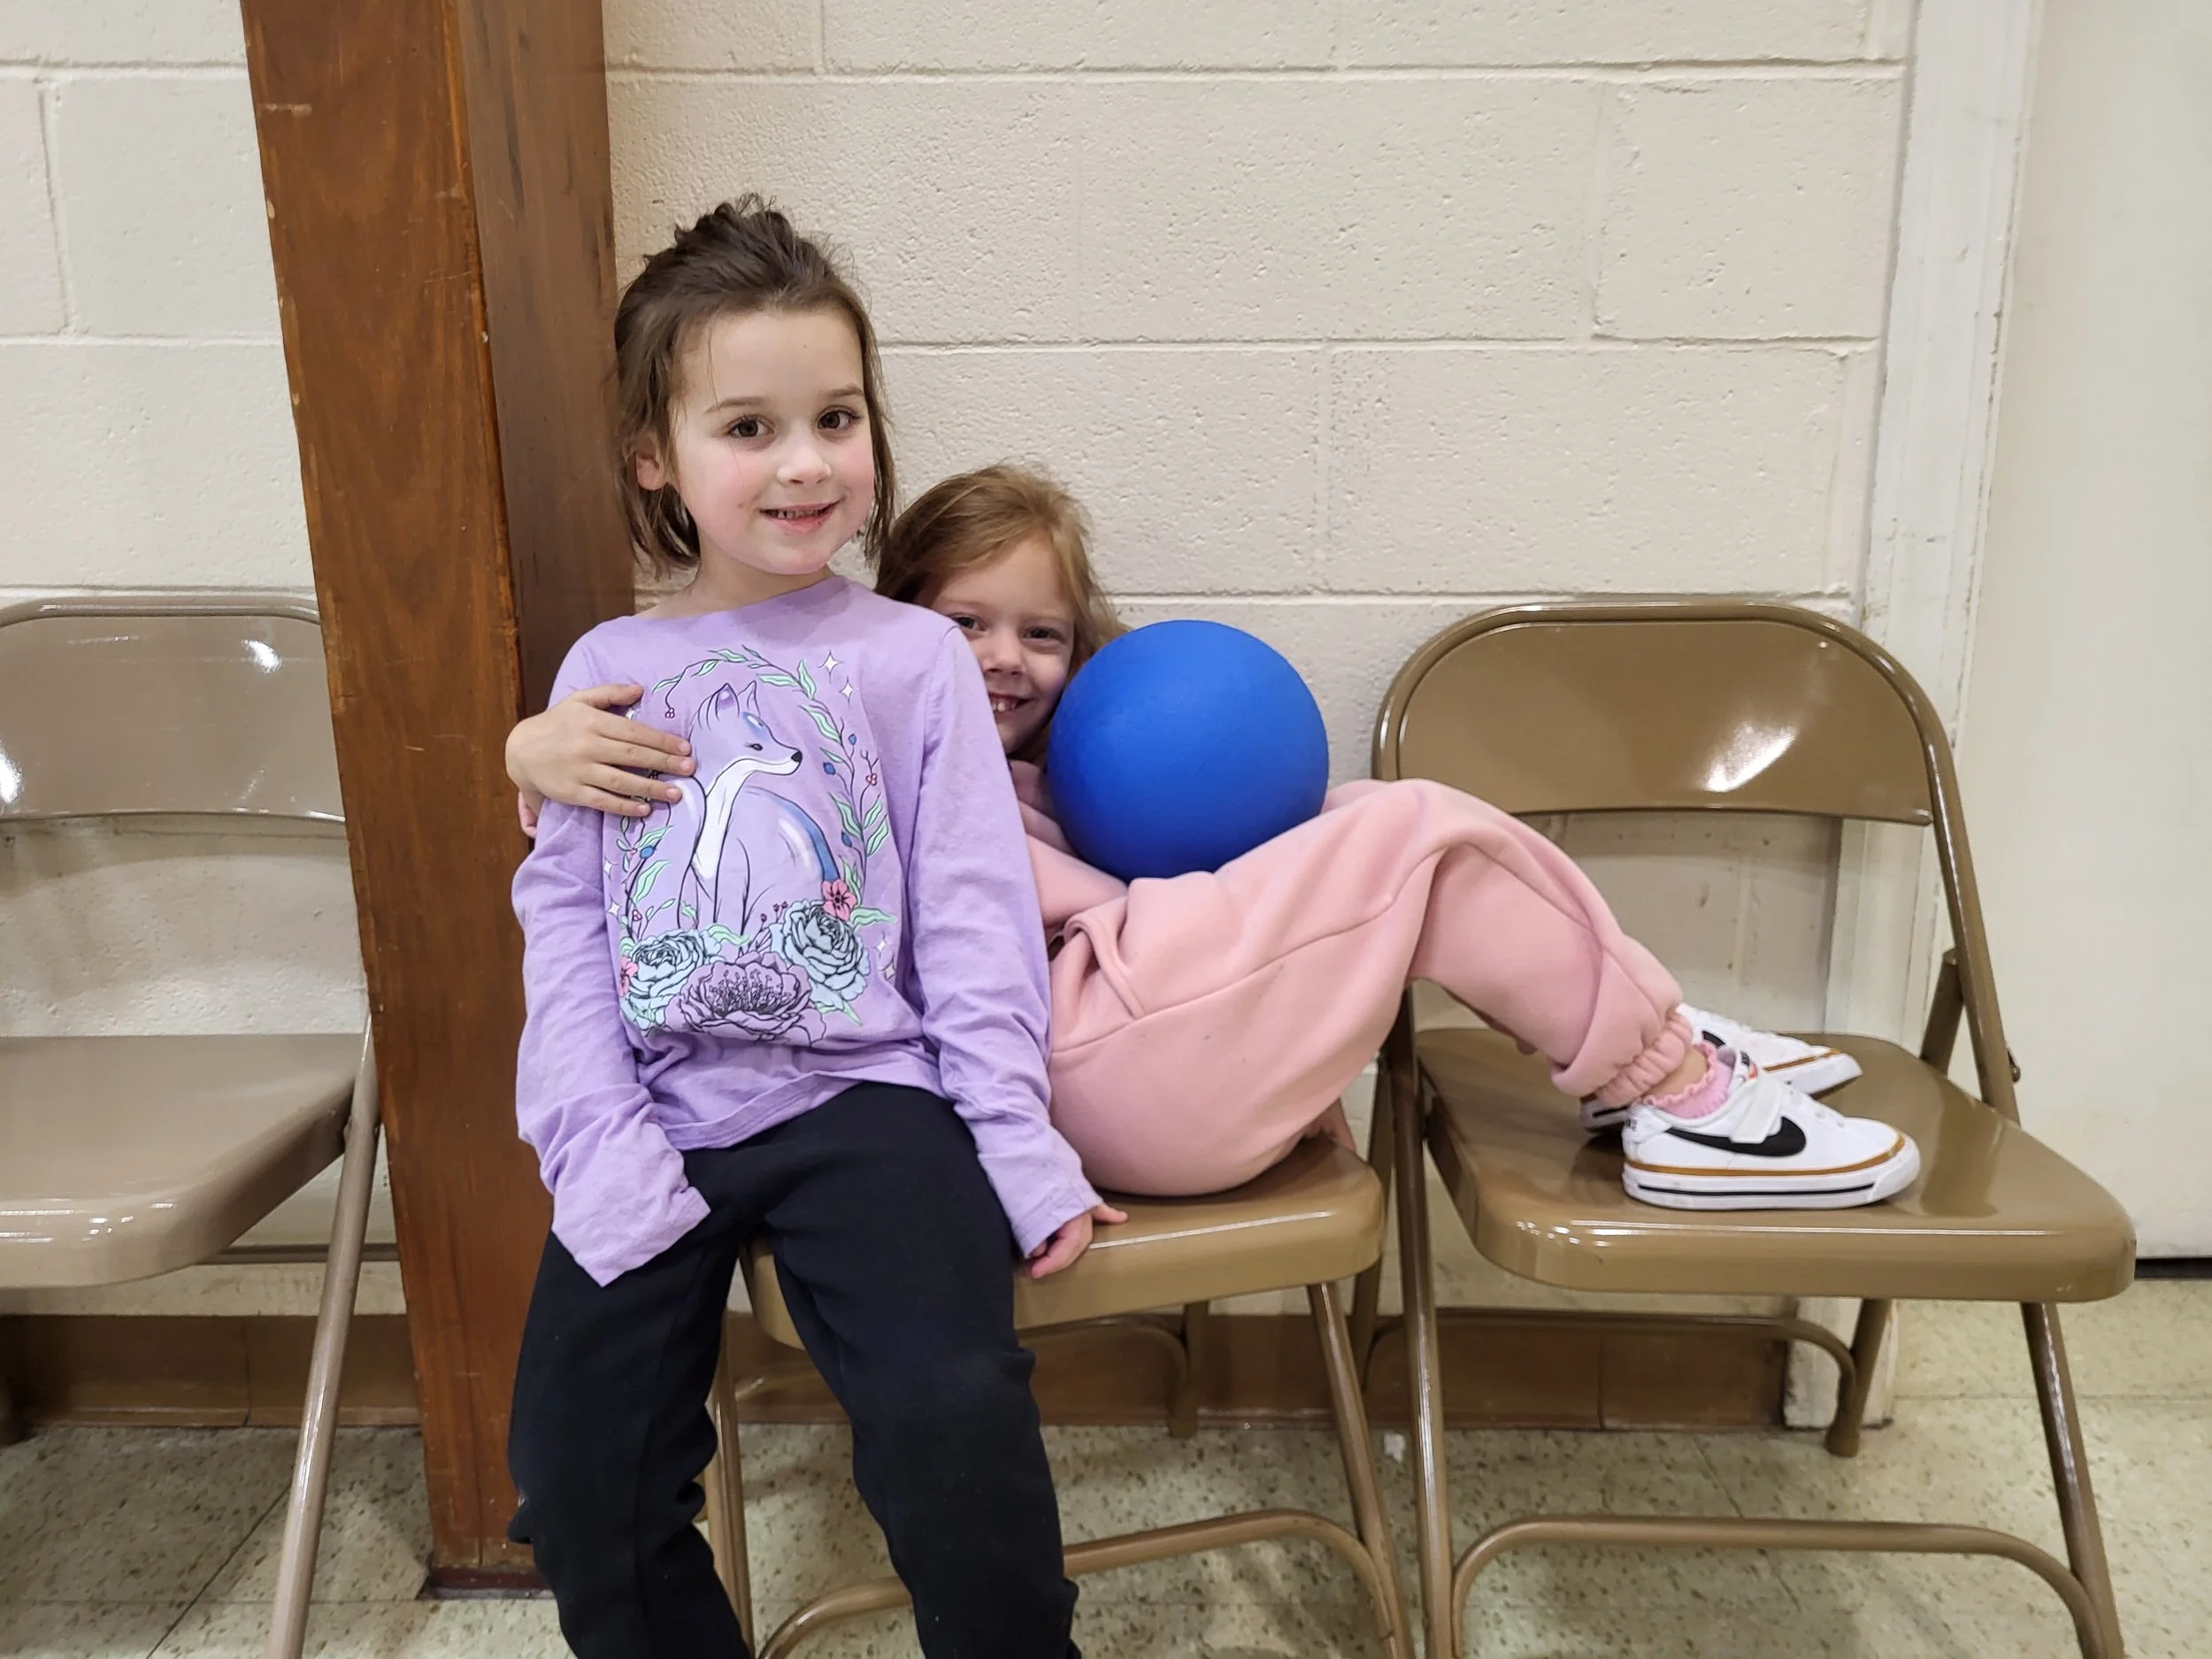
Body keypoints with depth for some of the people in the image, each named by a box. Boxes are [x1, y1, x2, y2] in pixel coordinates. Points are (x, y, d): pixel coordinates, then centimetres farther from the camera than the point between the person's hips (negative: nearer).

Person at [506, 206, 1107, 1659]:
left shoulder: (916, 656, 4)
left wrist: (1017, 1147, -8)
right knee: (580, 1473, -1)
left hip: (862, 1099, -2)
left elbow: (973, 915, 0)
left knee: (953, 1416, -20)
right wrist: (600, 1146, -7)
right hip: (656, 1116, 3)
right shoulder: (607, 671, 10)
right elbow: (564, 921, 5)